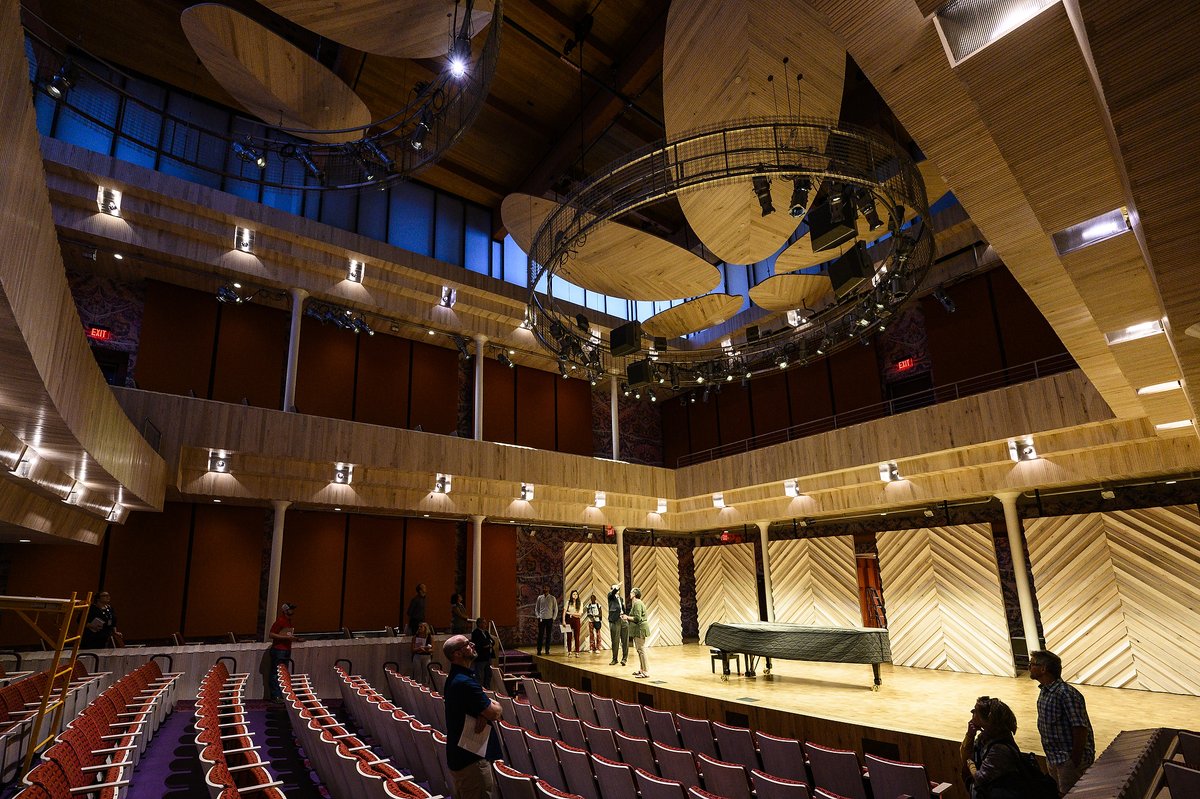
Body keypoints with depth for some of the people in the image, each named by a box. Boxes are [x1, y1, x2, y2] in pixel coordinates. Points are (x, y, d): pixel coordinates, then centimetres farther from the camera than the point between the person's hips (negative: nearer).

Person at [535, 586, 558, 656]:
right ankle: (539, 650, 6)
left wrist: (553, 618, -1)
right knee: (540, 635, -1)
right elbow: (536, 608, 11)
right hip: (541, 619, 0)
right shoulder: (540, 598, 5)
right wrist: (538, 617, 1)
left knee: (549, 635, 3)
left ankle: (547, 650, 12)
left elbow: (556, 609, 5)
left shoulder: (552, 598, 1)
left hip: (549, 619, 0)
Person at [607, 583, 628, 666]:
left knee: (625, 641, 2)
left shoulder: (620, 598, 20)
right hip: (615, 621, -5)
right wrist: (616, 587, -41)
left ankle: (624, 658, 10)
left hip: (623, 620, 5)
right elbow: (612, 593, -22)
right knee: (615, 641, 0)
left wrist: (625, 615, 8)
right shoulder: (611, 596, 3)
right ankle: (614, 659, 10)